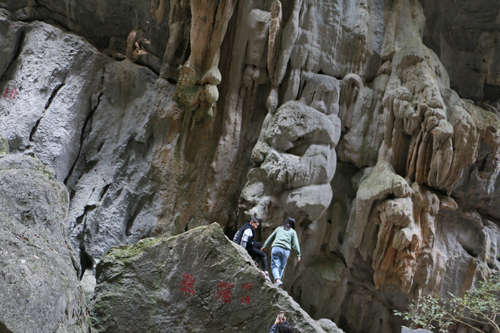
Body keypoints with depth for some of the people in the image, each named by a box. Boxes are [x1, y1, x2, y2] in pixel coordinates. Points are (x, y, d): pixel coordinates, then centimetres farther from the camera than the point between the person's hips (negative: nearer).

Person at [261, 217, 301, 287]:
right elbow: (295, 244, 6)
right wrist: (298, 255, 5)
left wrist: (264, 246, 33)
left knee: (275, 266, -3)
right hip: (286, 250, 0)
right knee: (281, 267, 13)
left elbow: (270, 237, 25)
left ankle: (277, 280, -25)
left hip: (276, 248, 1)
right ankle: (279, 279, 7)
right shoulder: (293, 232, 14)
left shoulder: (279, 228, 20)